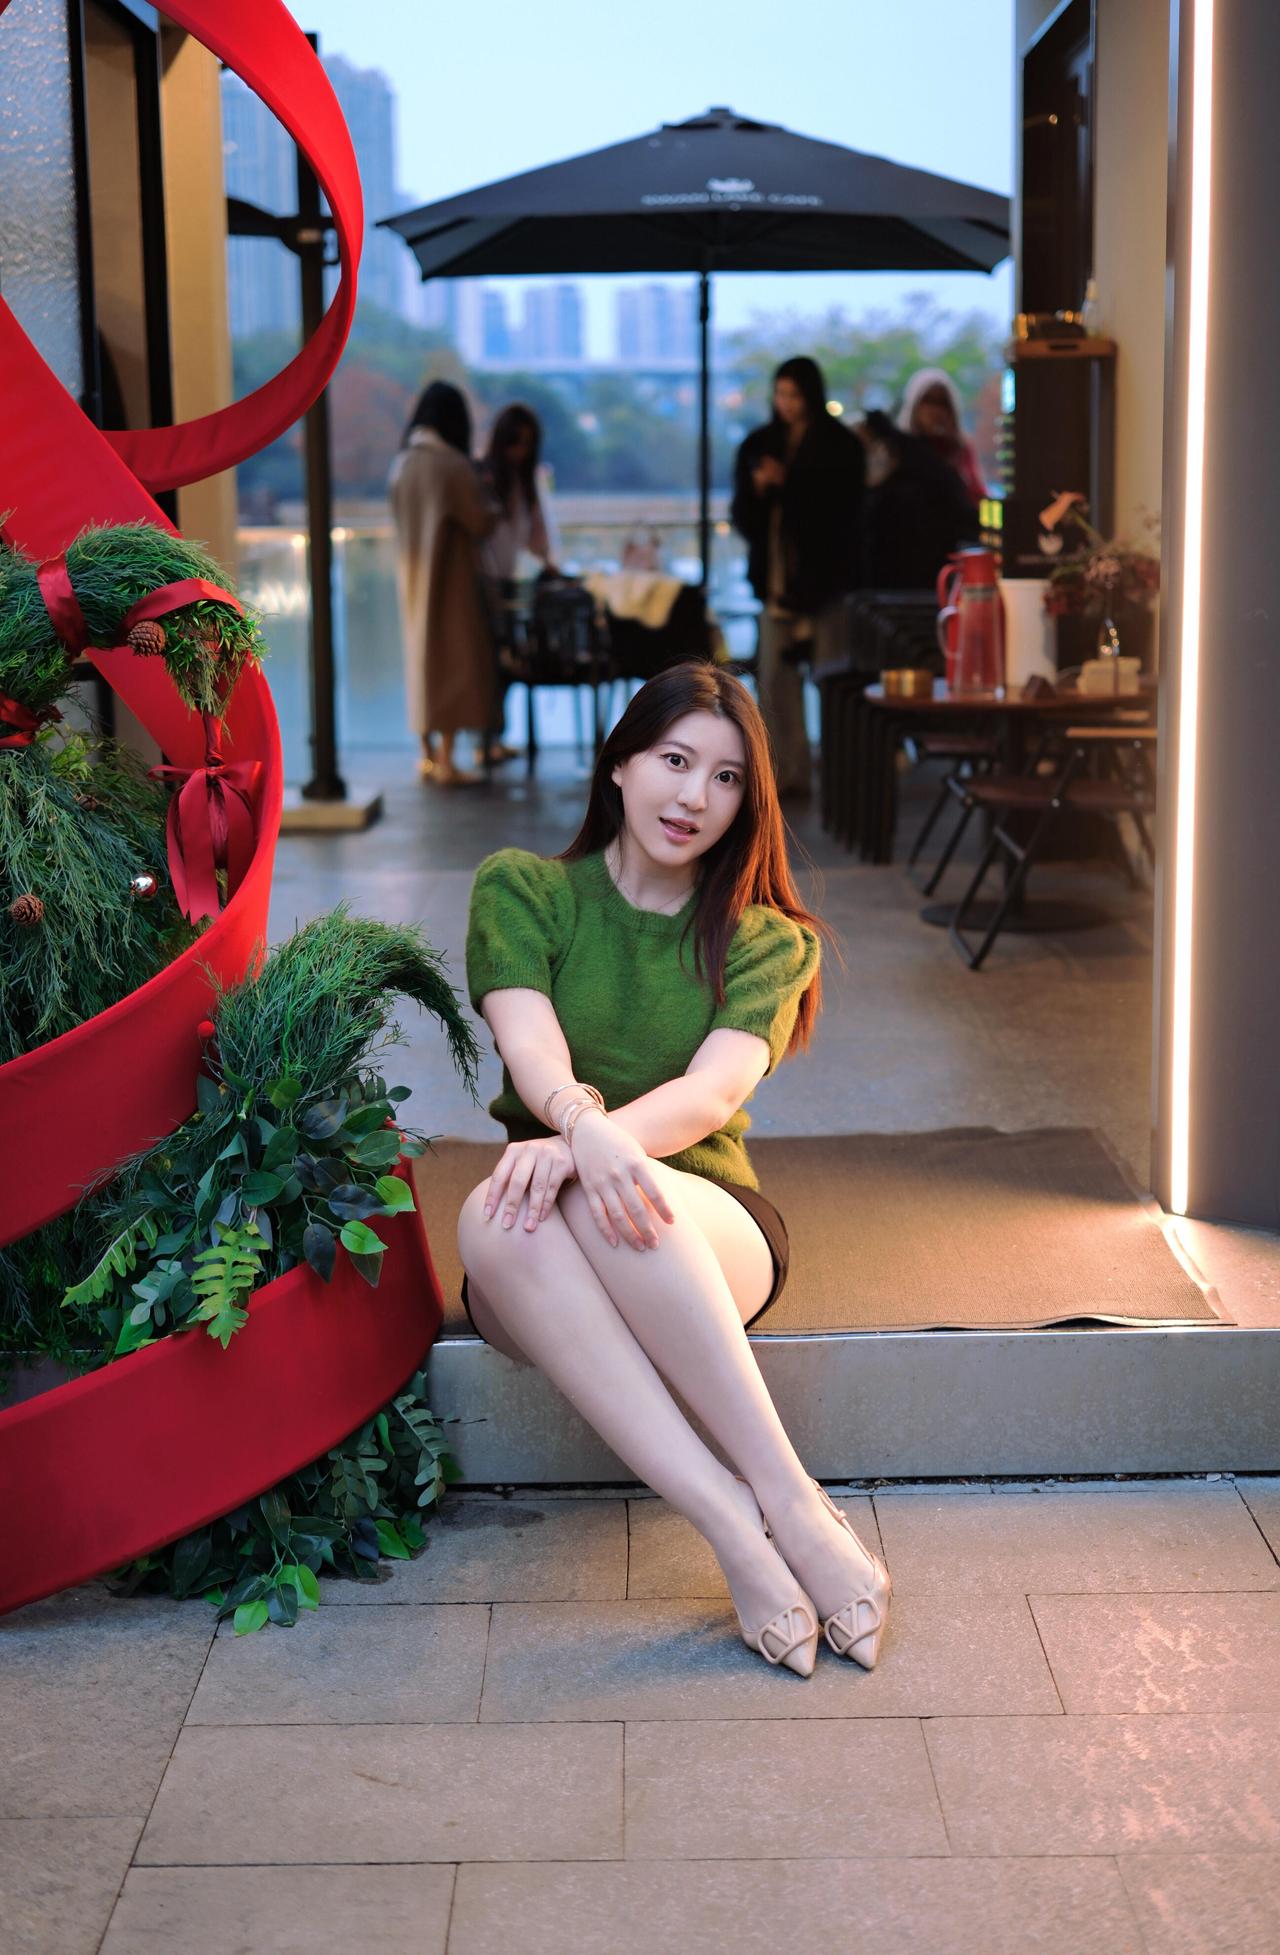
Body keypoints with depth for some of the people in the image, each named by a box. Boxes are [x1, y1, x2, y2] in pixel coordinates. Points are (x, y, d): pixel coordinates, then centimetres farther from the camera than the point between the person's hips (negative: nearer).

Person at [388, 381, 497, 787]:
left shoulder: (402, 463, 3)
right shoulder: (453, 464, -16)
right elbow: (479, 523, -13)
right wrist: (491, 507, 9)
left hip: (413, 574, 6)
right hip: (450, 575, -6)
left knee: (421, 652, 14)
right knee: (453, 655, 0)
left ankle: (427, 754, 18)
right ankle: (445, 760, -1)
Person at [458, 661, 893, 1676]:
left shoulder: (767, 940, 10)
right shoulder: (519, 888, 10)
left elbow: (714, 1090, -10)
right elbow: (528, 1041, -10)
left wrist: (594, 1146, -31)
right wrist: (582, 1121, -35)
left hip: (709, 1226, 0)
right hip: (548, 1254, 1)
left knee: (608, 1195, -36)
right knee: (494, 1216, -36)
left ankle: (784, 1498, -36)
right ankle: (738, 1523, -41)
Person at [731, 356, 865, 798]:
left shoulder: (840, 446, 0)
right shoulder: (759, 445, 11)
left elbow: (842, 513, -5)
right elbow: (742, 517, 10)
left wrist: (786, 485, -10)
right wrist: (757, 488, -10)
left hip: (824, 578, -4)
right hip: (775, 576, 4)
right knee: (775, 679, 0)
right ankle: (788, 774, 5)